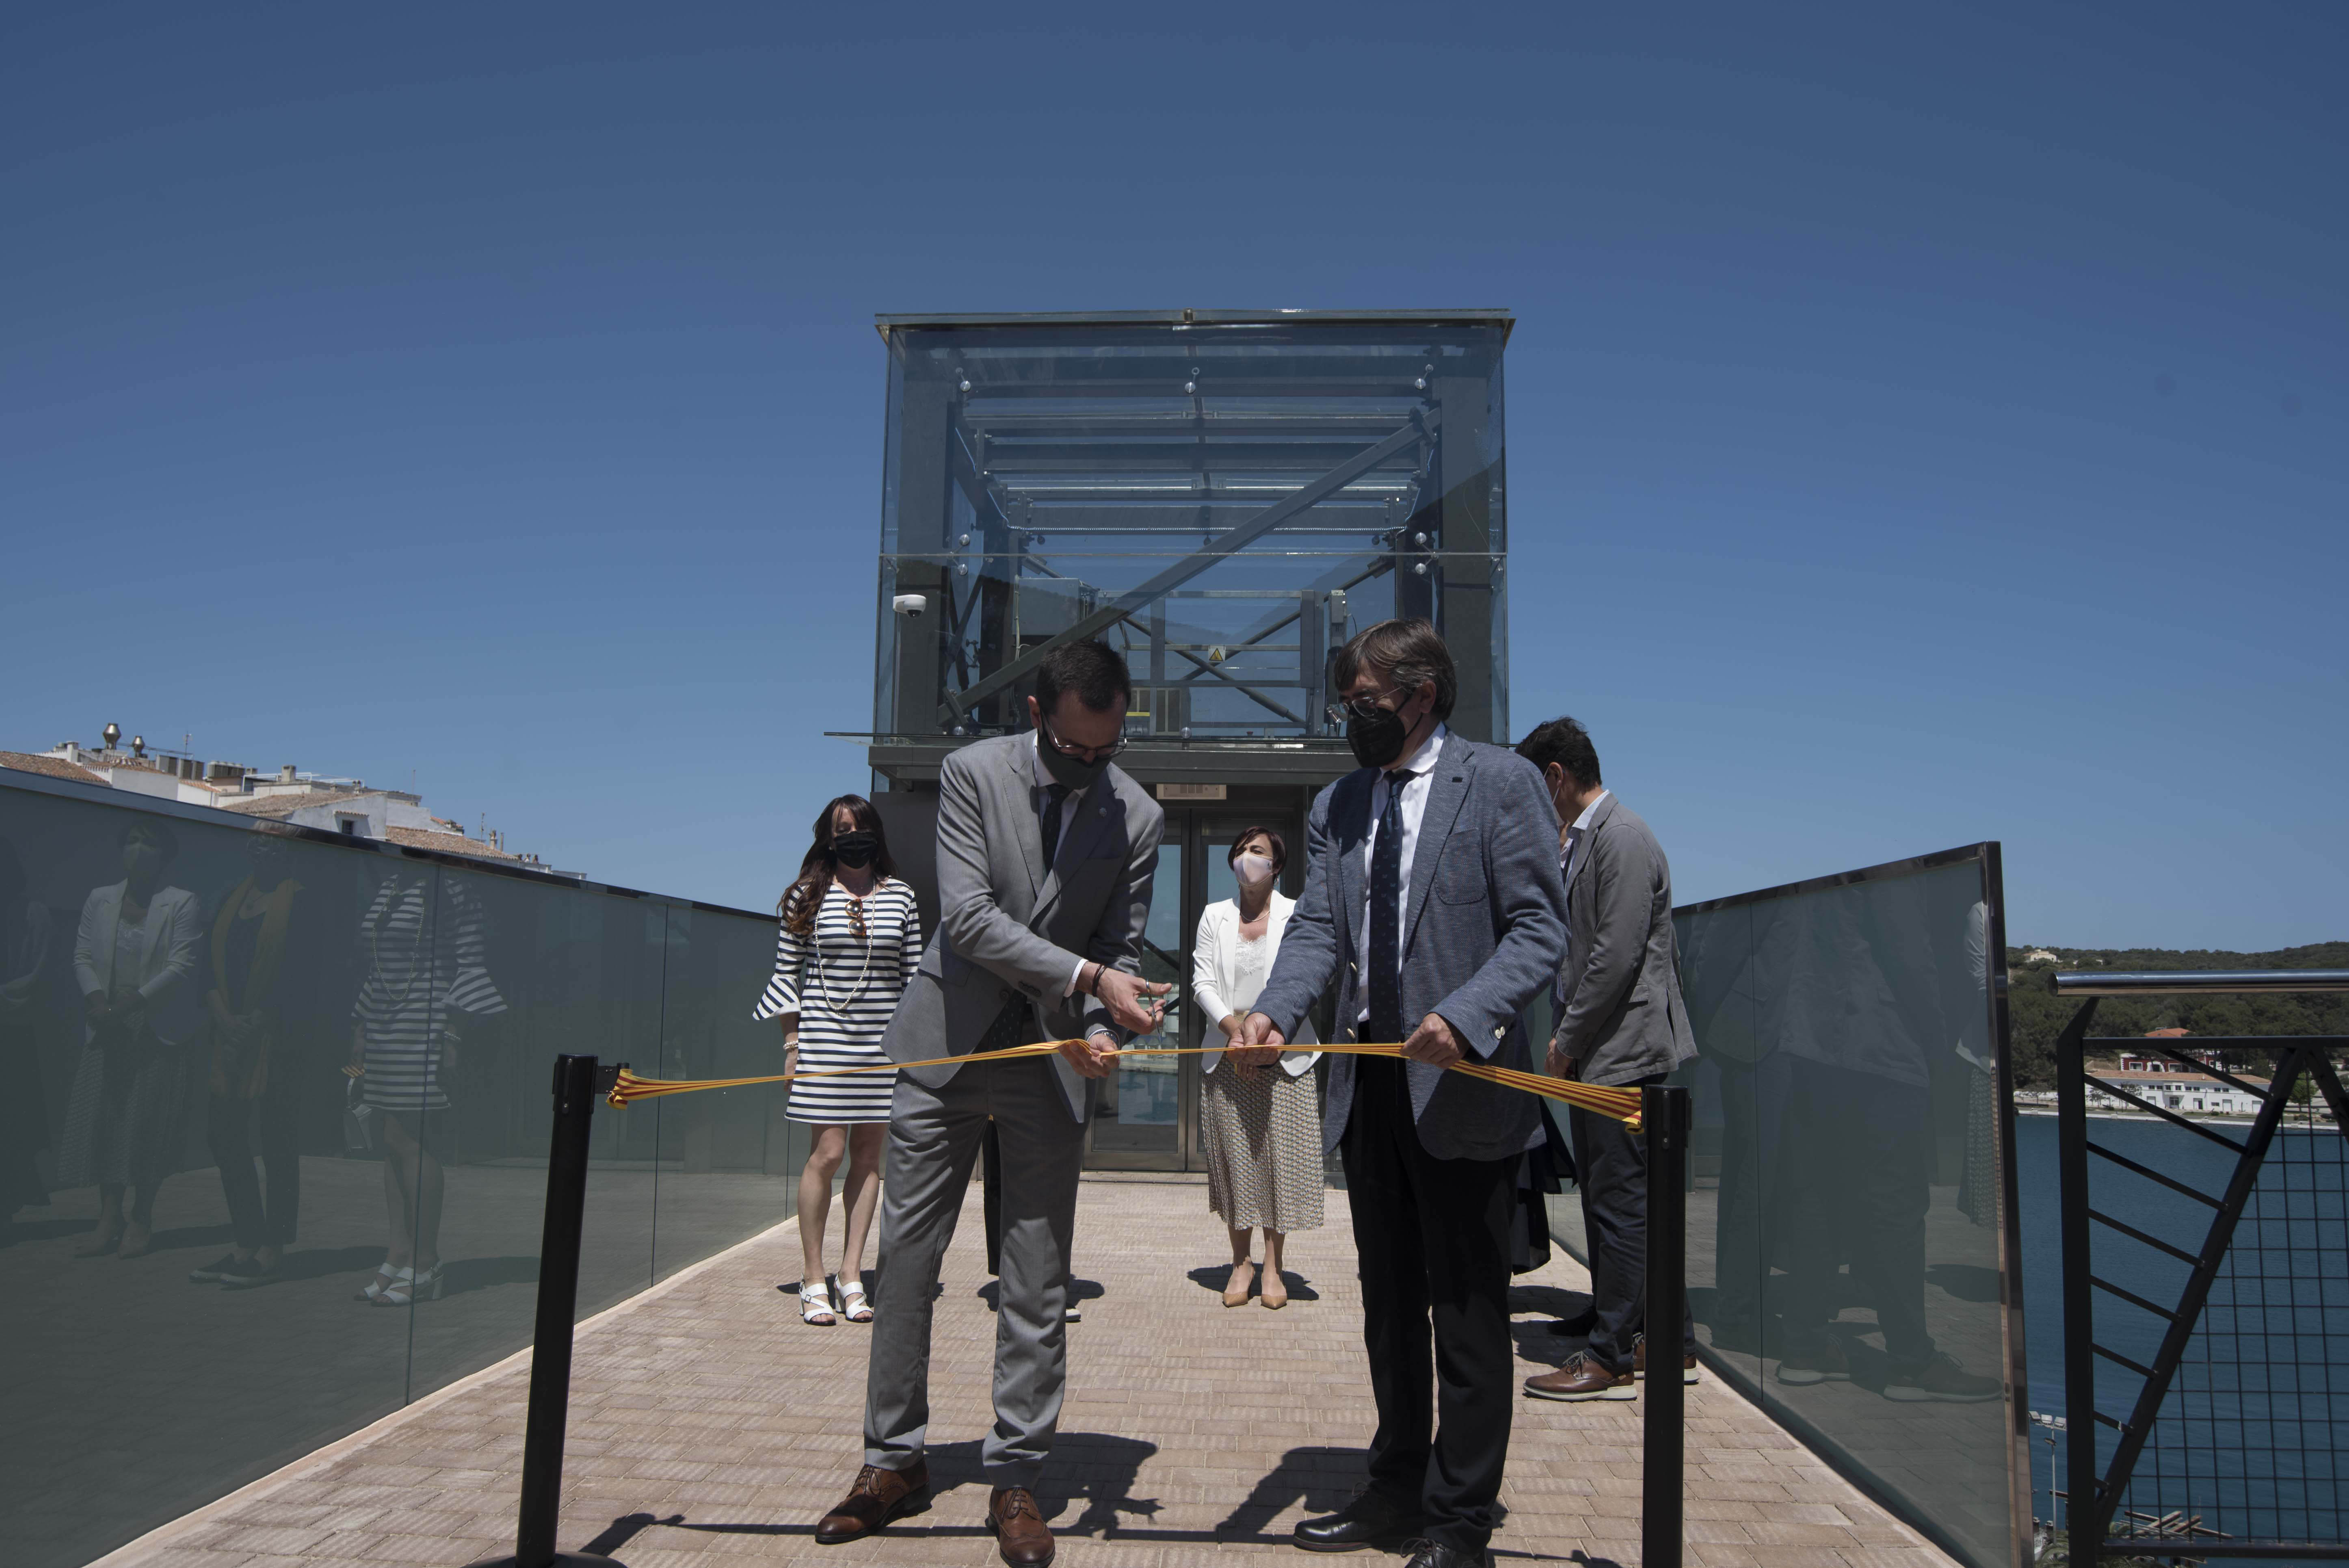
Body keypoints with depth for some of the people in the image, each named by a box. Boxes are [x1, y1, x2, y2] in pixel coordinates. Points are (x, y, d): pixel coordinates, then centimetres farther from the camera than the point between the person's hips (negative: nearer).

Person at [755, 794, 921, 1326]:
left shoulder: (900, 895, 8)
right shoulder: (807, 897, 2)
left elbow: (914, 972, 11)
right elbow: (788, 973, 4)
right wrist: (792, 1044, 0)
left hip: (884, 1039, 3)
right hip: (824, 1037, -3)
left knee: (869, 1154, 5)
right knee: (828, 1152, -5)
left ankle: (852, 1273, 13)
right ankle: (813, 1278, 7)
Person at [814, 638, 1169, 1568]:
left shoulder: (1137, 817, -3)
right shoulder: (972, 772, -8)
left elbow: (1124, 950, 1)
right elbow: (967, 915, -17)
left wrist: (1103, 1027, -19)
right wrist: (1086, 975, -26)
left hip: (1054, 1054, 0)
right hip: (951, 1037, 0)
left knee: (1038, 1280, 4)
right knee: (906, 1255, 7)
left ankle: (1016, 1478, 18)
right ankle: (894, 1459, 24)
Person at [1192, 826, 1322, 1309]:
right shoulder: (1214, 916, 11)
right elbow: (1202, 981, 2)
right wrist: (1235, 1029, -13)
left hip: (1283, 1055, -2)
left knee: (1281, 1158, -1)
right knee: (1234, 1159, 3)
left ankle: (1273, 1265, 10)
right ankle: (1240, 1262, 16)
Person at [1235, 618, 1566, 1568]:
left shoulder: (1499, 783, -5)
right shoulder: (1337, 806, 12)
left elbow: (1539, 927, -10)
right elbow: (1318, 927, 4)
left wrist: (1465, 1015, -25)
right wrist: (1276, 1010, -15)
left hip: (1461, 1086, -6)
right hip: (1370, 1083, 6)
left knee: (1467, 1312, 5)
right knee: (1389, 1303, 19)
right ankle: (1398, 1488, 36)